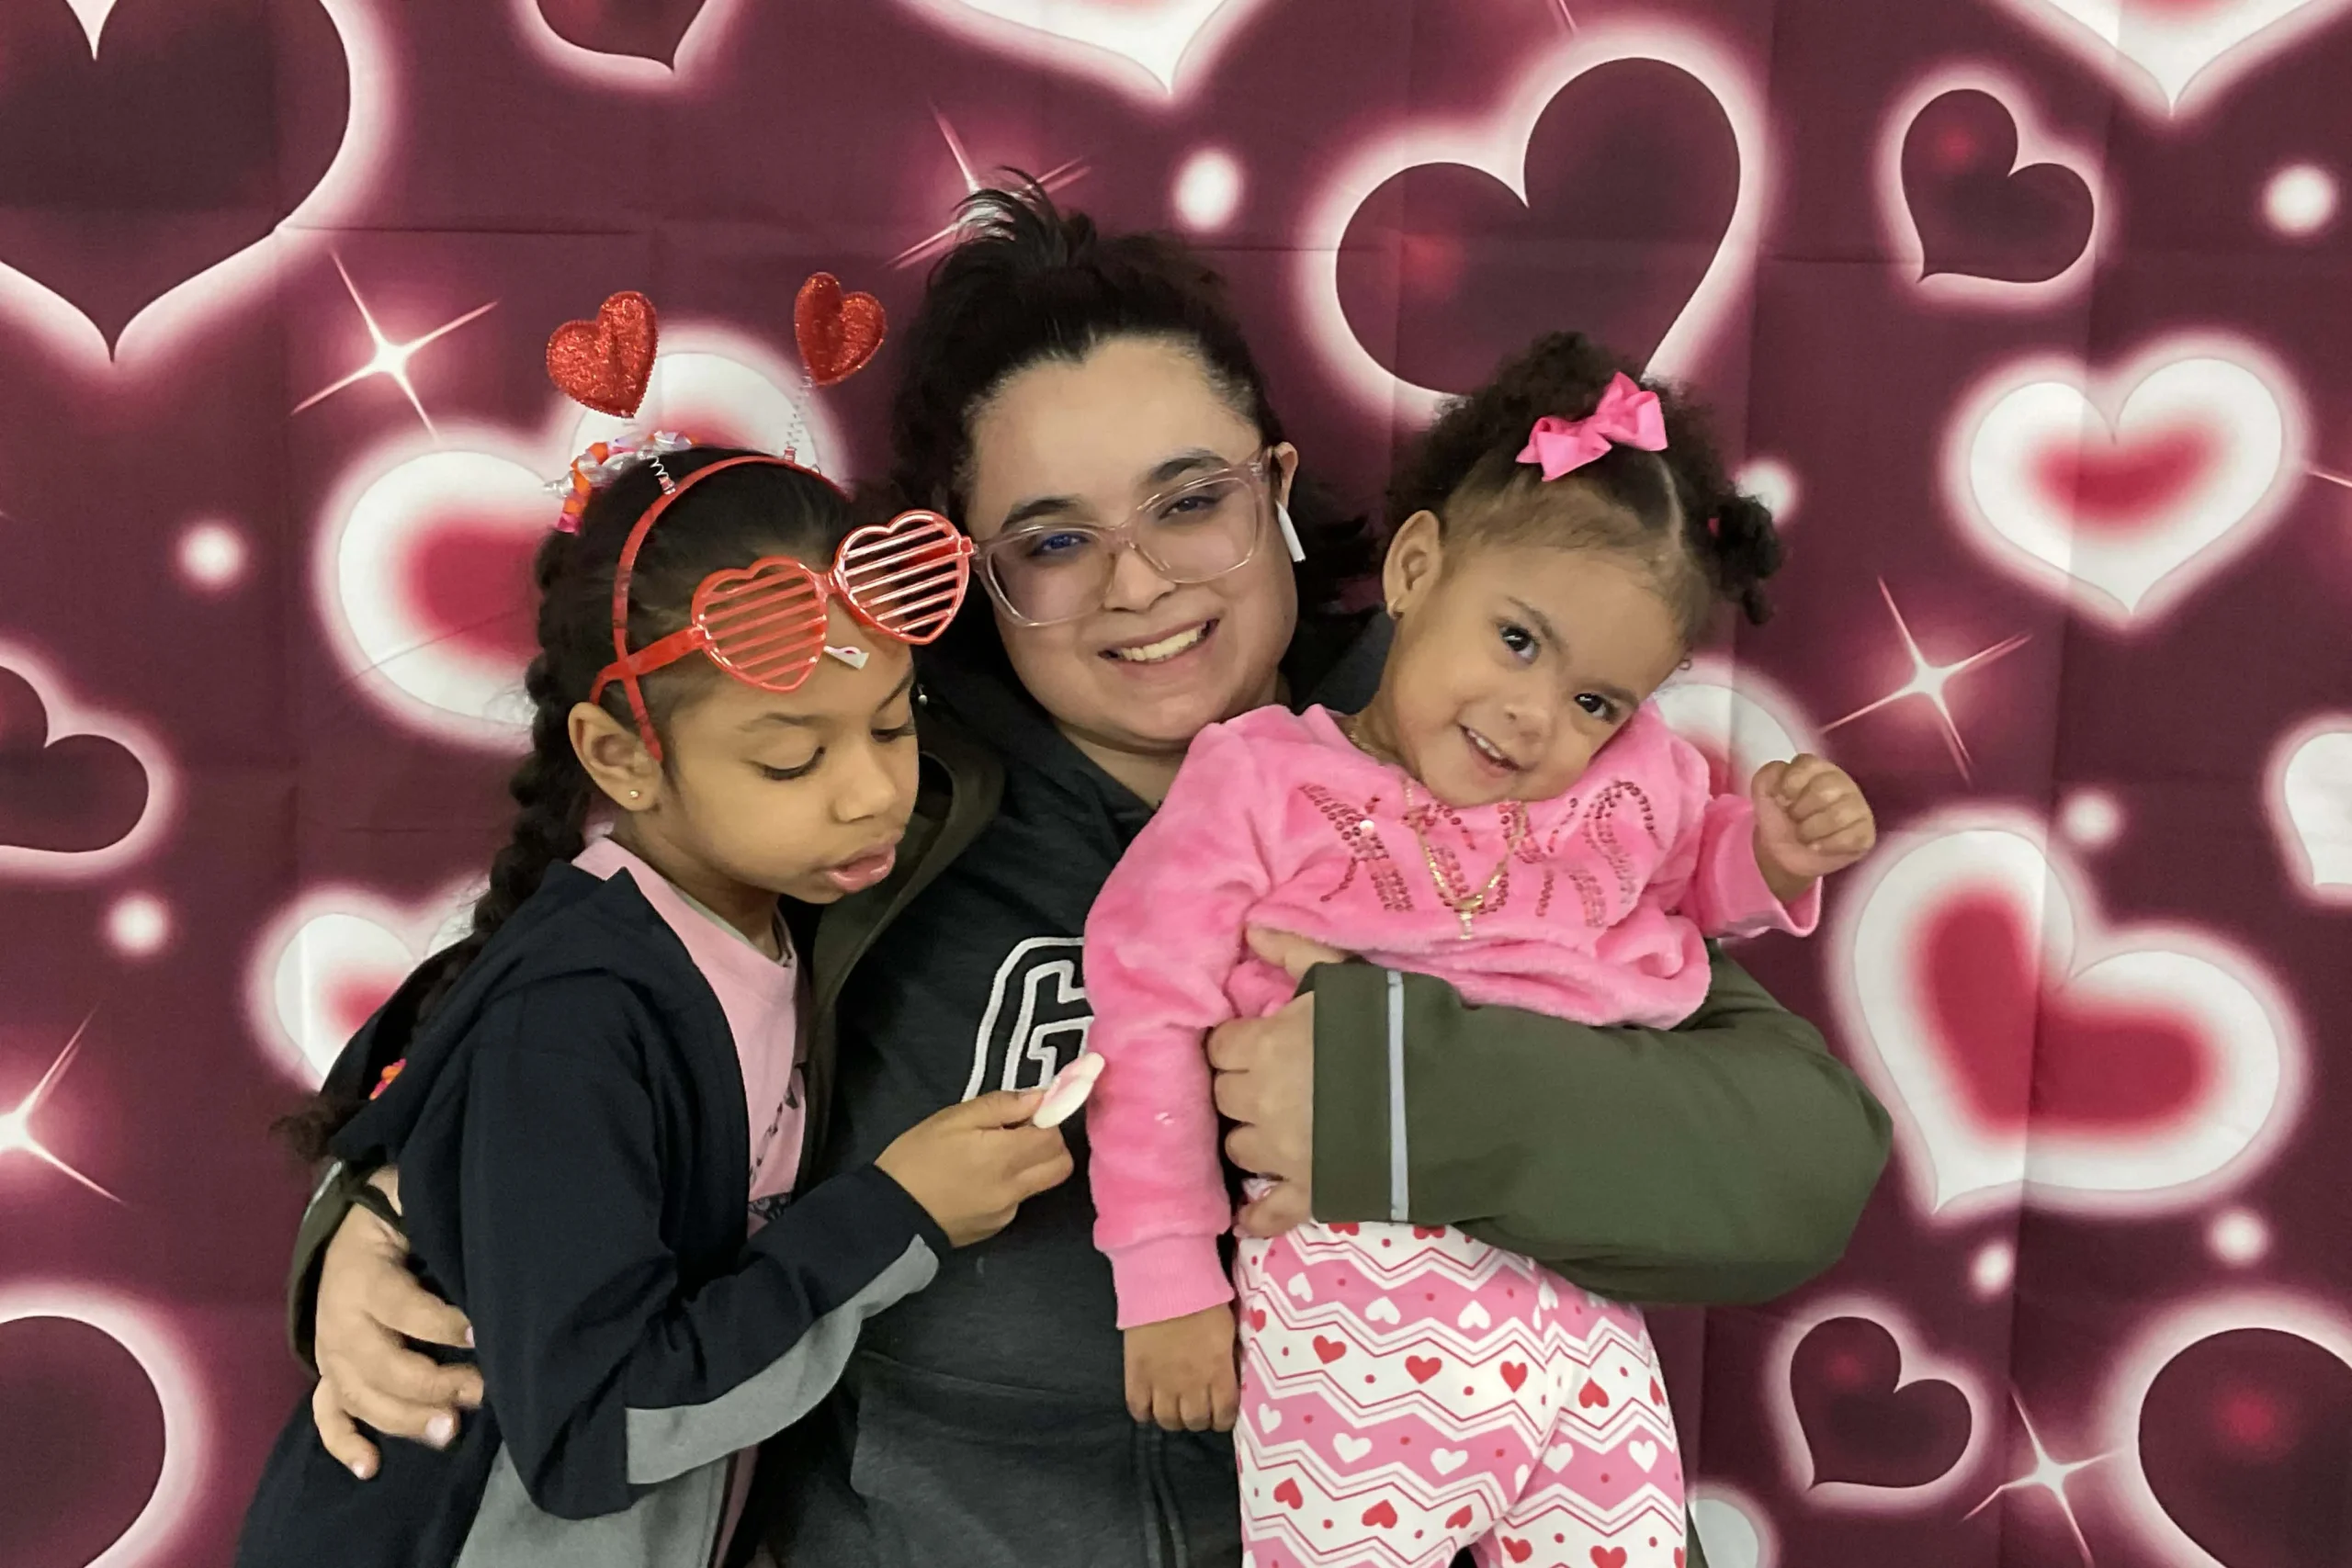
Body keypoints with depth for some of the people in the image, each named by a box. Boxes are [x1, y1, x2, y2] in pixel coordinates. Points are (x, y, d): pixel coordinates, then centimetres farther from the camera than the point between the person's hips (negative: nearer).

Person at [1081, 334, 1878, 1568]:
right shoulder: (1258, 780, -3)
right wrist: (1168, 1276, -4)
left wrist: (1777, 855, 7)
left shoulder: (1634, 785, 9)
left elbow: (1702, 876, 31)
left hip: (1583, 1327, 5)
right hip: (1354, 1335, -4)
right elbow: (1151, 1014, -4)